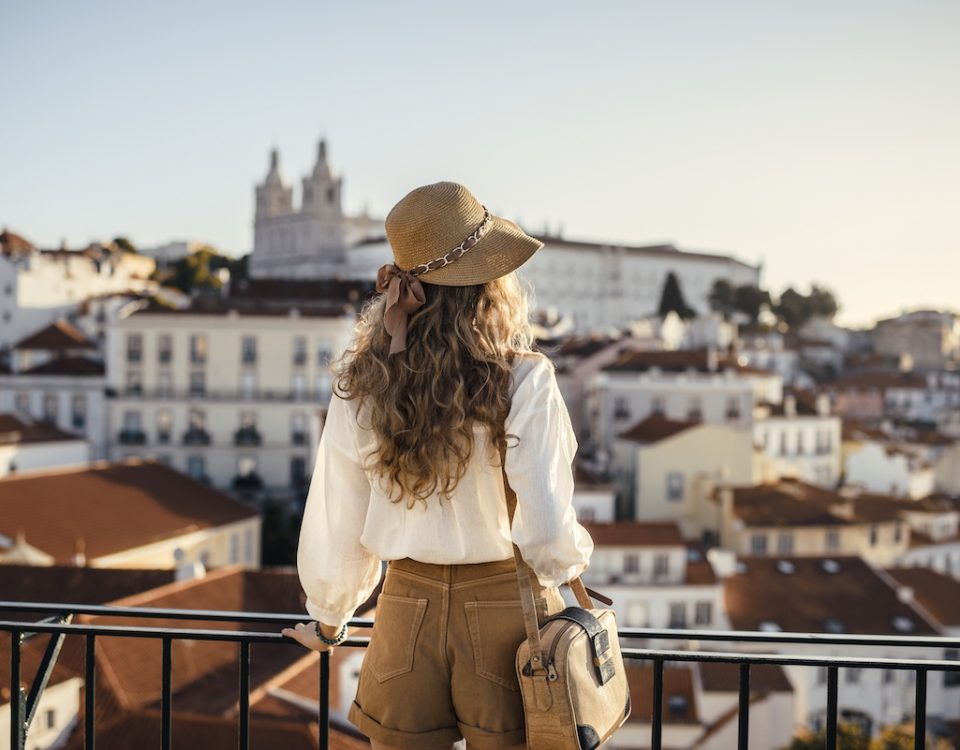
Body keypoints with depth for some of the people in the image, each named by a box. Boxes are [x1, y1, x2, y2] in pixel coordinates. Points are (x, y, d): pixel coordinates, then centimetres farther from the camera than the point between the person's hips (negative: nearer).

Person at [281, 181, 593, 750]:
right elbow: (546, 532, -18)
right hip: (507, 614, -2)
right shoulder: (523, 379, -15)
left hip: (407, 613, 3)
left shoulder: (361, 384, -5)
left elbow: (335, 527, 2)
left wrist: (329, 620, 18)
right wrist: (575, 558, 5)